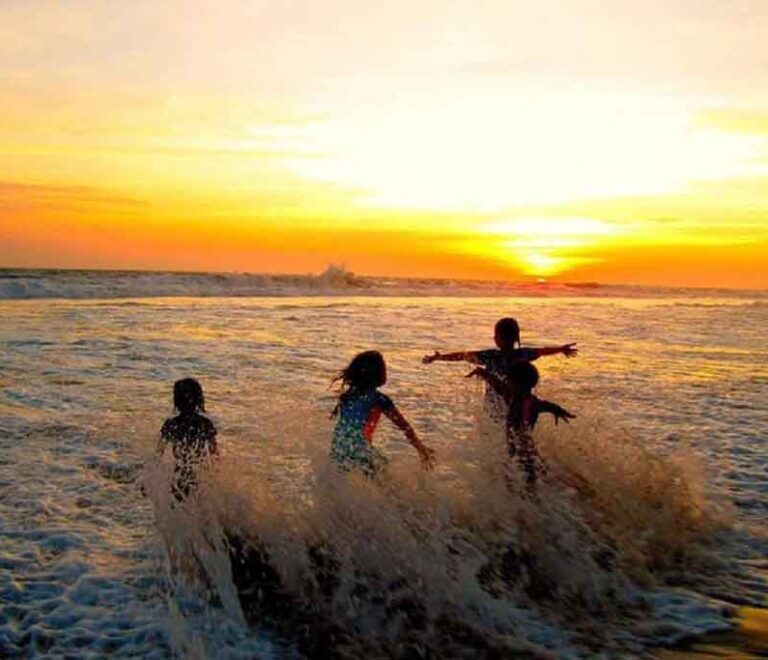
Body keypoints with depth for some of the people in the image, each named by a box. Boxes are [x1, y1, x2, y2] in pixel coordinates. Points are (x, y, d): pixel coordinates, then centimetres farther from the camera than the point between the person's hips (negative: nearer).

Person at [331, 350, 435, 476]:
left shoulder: (348, 394, 5)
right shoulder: (379, 399, -12)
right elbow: (404, 426, -13)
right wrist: (422, 450, -10)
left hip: (337, 449, 6)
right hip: (358, 451, -6)